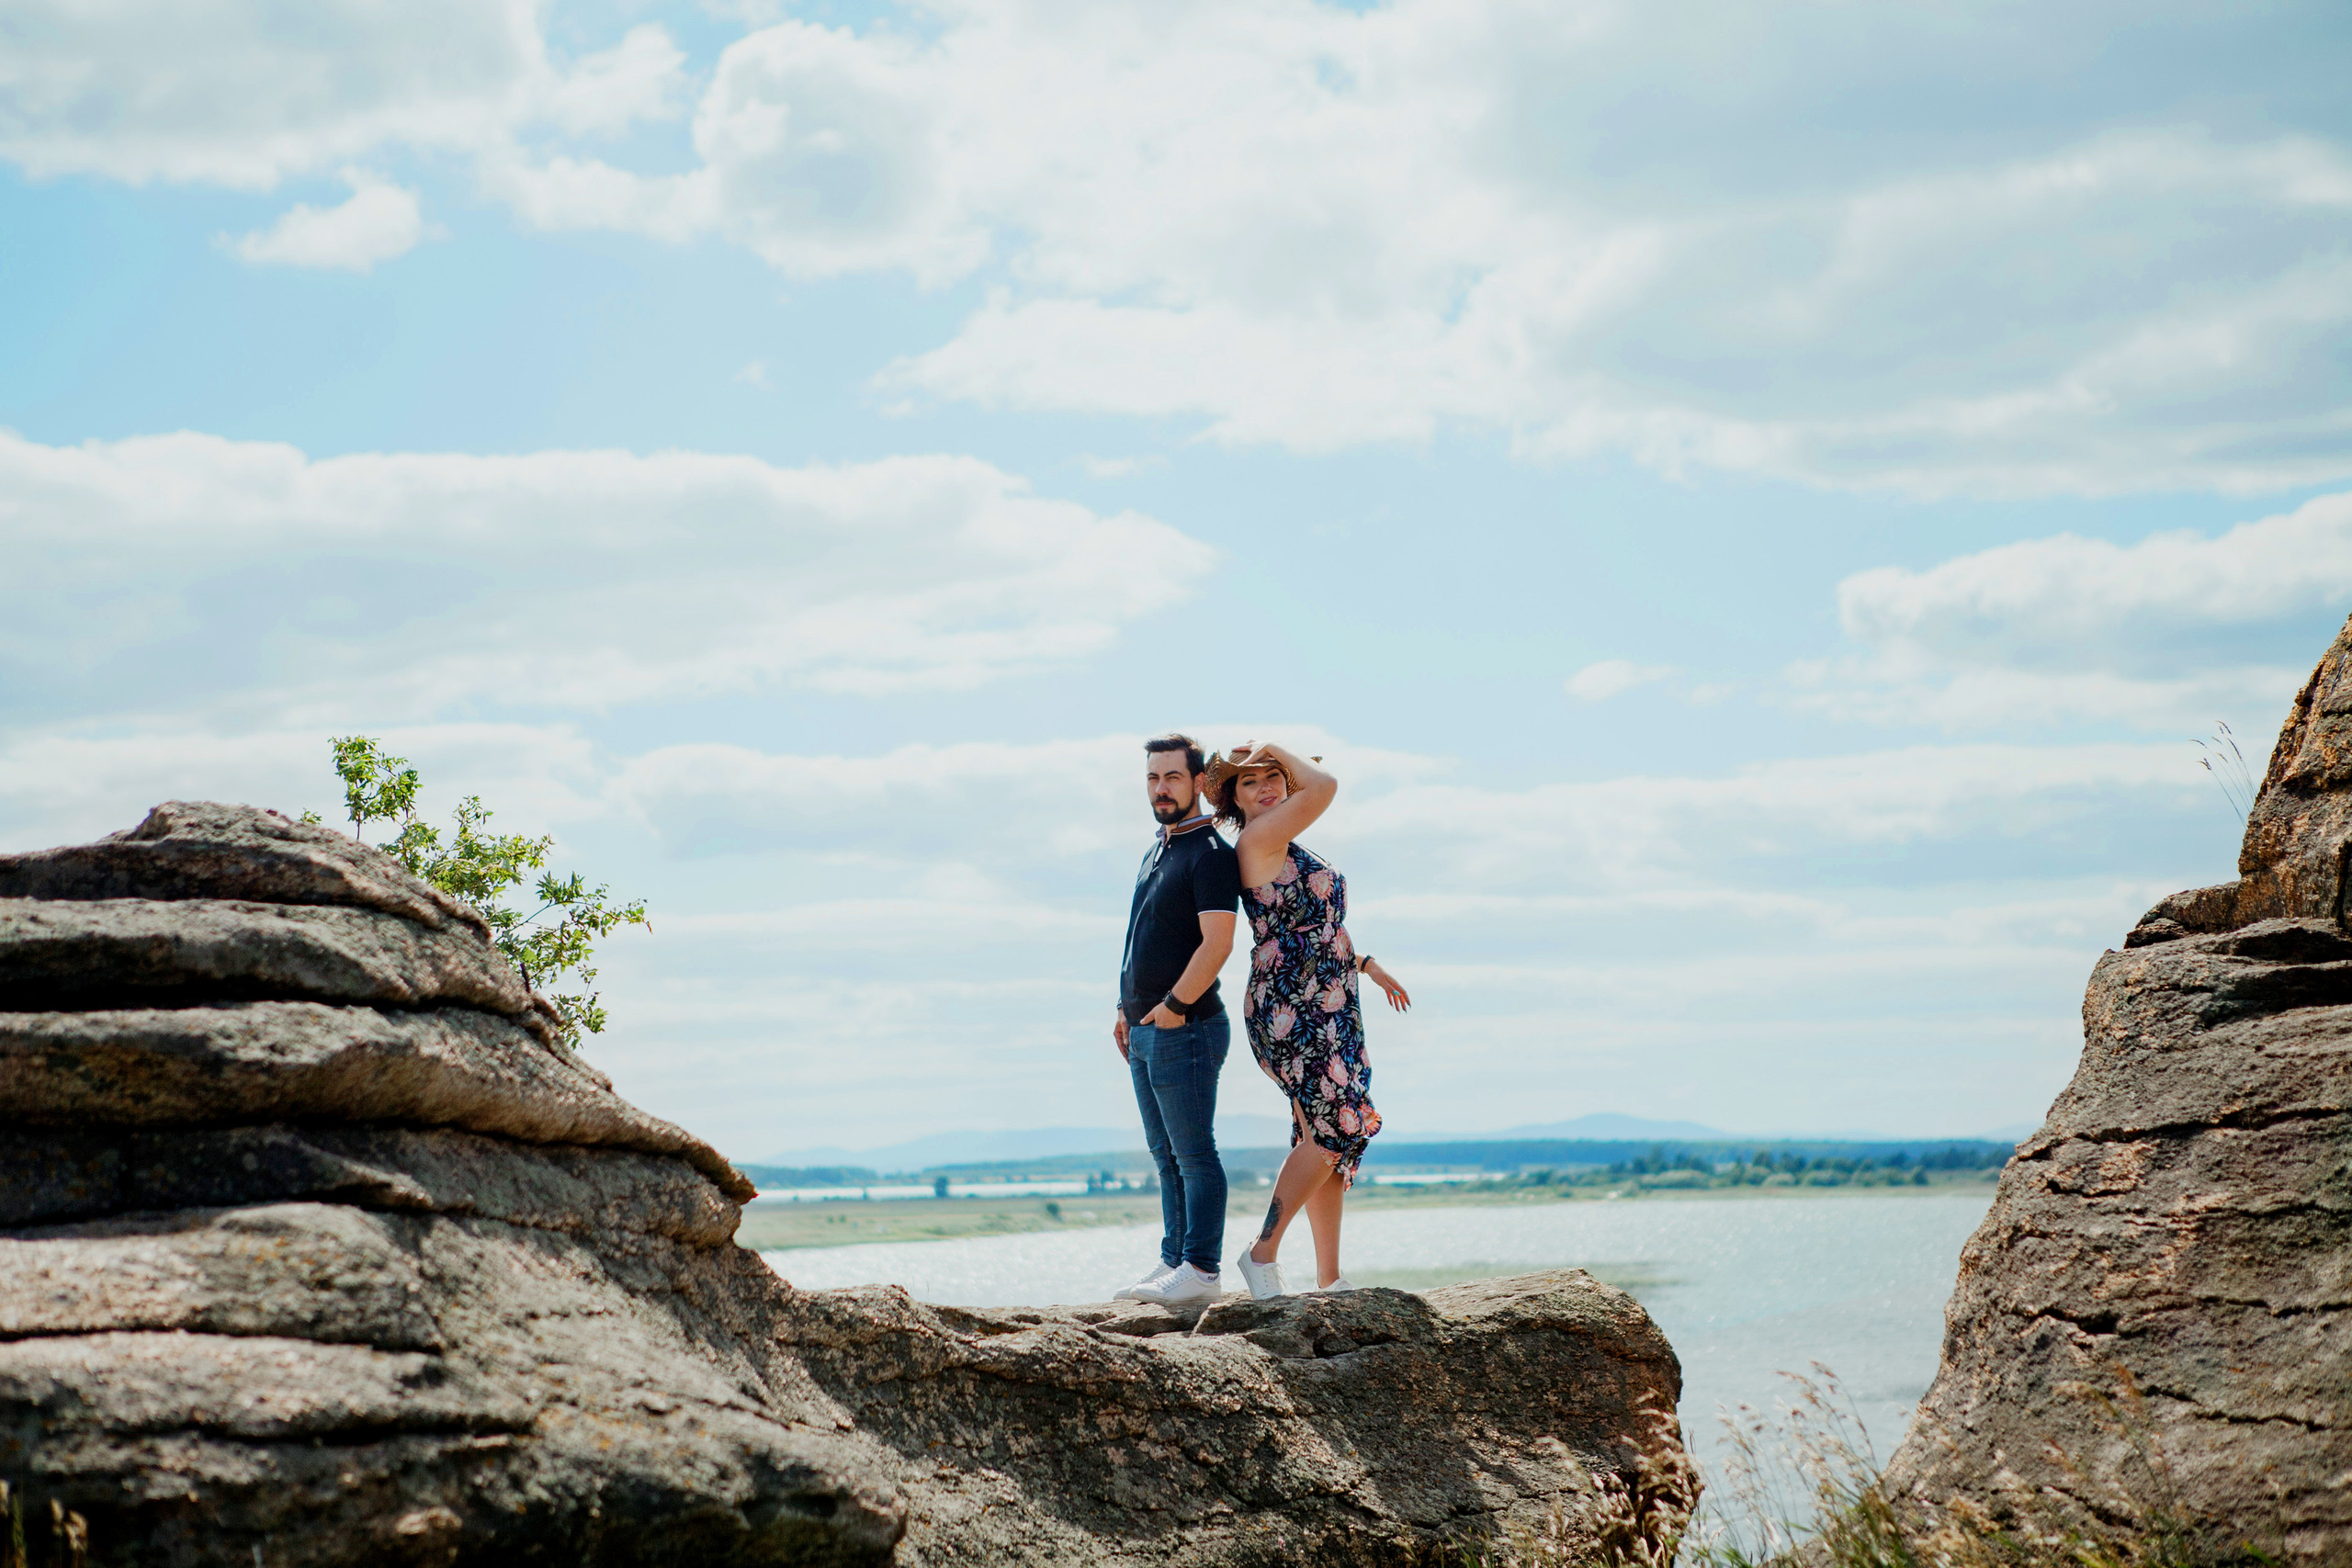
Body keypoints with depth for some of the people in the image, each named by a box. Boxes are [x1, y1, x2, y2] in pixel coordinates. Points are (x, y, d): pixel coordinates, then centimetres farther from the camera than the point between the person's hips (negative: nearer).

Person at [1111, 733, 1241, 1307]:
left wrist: (1173, 1007, -17)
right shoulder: (1155, 853, 17)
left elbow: (1217, 943, -20)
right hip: (1144, 1032, 9)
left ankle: (1201, 1271, -3)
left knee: (1194, 1156, -5)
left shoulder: (1211, 854, -12)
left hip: (1186, 1030, -9)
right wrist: (1126, 1008, 17)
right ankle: (1174, 1262, 20)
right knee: (1167, 1156, 14)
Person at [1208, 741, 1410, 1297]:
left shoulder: (1288, 850, 18)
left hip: (1329, 1009, 10)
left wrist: (1364, 963, 28)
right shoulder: (1259, 840, -11)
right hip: (1291, 1010, -10)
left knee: (1325, 1136, 8)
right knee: (1332, 1131, -12)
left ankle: (1329, 1278, 11)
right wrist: (1279, 749, -5)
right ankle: (1262, 1253, -4)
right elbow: (1325, 785, -20)